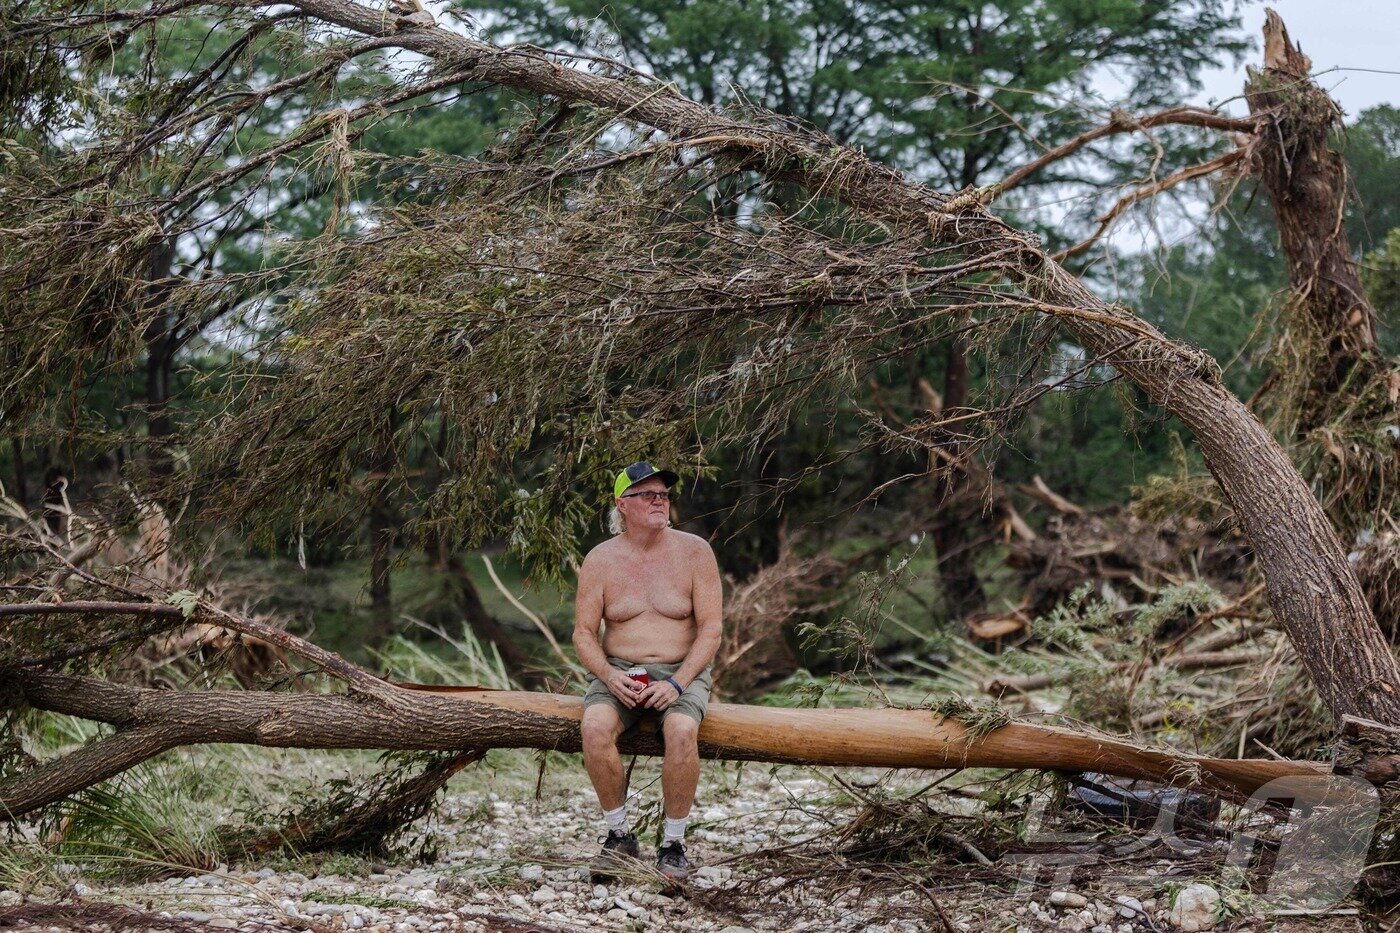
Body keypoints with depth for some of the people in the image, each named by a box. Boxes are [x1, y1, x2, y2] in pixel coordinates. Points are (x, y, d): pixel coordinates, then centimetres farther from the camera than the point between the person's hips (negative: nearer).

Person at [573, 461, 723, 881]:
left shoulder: (694, 551, -1)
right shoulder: (600, 559, 2)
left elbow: (710, 630, -4)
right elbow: (583, 633, 3)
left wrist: (676, 684, -17)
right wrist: (610, 676, -16)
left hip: (682, 673, -1)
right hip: (618, 671, 1)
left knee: (682, 730, -34)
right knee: (594, 727, -31)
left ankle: (673, 843, -17)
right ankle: (619, 835, -13)